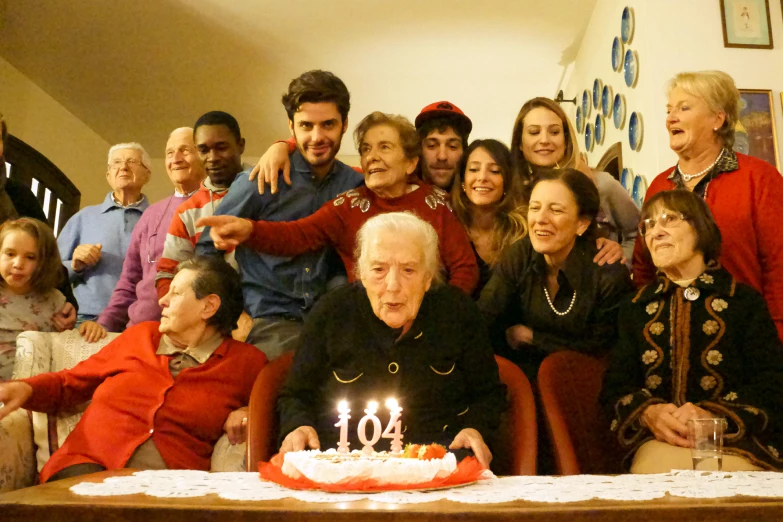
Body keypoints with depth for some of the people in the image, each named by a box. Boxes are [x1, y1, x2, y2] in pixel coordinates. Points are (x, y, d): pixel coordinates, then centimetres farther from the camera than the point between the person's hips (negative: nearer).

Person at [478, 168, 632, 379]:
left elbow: (598, 350, -7)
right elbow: (481, 320, -10)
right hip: (524, 374, 2)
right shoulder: (518, 256, -3)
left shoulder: (609, 274, -13)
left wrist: (531, 337, -5)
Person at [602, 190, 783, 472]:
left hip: (736, 439, -1)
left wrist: (712, 416, -19)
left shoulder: (744, 300, 11)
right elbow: (615, 388, 11)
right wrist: (649, 414, -14)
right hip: (657, 441, 1)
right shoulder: (635, 308, 19)